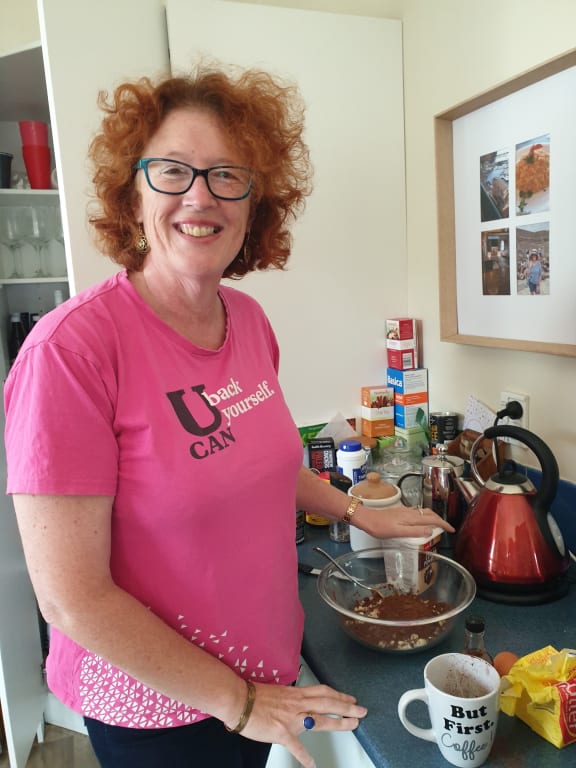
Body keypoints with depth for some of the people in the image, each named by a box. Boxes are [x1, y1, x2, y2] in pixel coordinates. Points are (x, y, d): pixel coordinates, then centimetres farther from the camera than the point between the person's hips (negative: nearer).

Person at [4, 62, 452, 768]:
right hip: (157, 710, -5)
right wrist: (238, 702, -15)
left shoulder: (247, 319, -5)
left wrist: (357, 512, 7)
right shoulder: (70, 348, -25)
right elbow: (72, 598, -23)